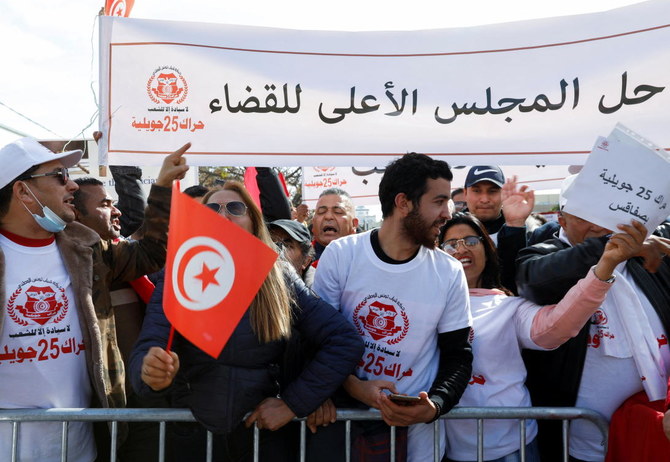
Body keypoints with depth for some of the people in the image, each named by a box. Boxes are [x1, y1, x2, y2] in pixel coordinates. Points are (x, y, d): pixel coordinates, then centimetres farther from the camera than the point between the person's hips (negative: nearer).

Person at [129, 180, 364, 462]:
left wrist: (294, 402, -14)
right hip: (193, 436, 0)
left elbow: (346, 342, -9)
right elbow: (145, 350, -16)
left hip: (262, 431, 0)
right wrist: (151, 371, -39)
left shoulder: (280, 280, -7)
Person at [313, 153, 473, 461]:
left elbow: (457, 356, 0)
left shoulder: (450, 273, -6)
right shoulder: (340, 254, -10)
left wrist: (435, 405, -17)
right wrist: (354, 387, -19)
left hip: (417, 425, 1)